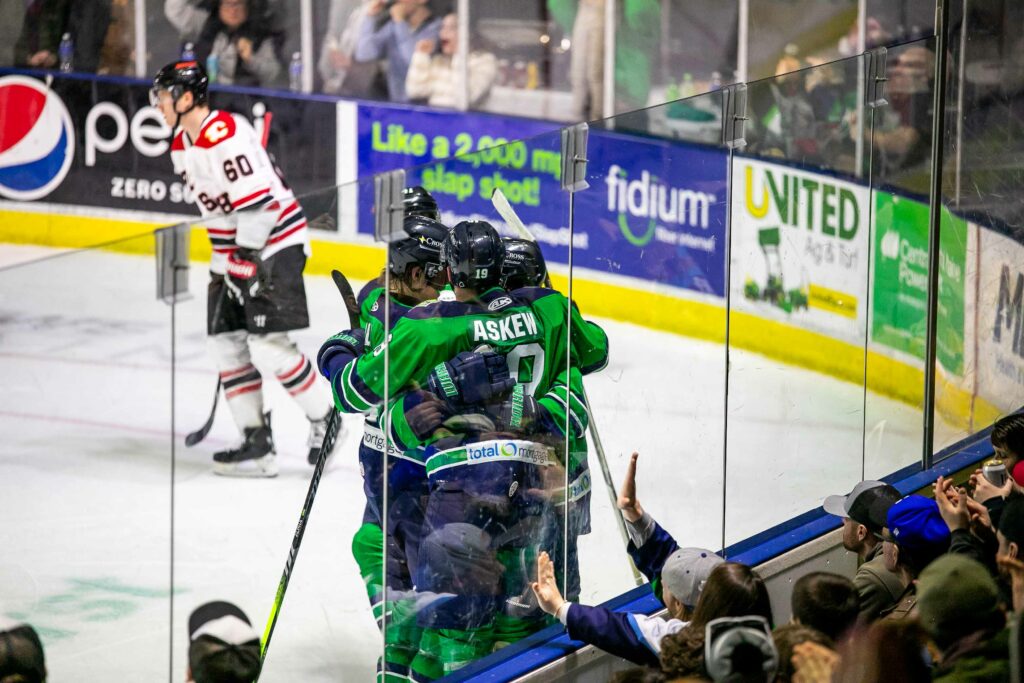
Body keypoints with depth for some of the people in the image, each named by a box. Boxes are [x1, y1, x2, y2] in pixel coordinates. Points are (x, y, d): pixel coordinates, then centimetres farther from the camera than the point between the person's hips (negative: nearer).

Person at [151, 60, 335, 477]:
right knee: (226, 341, 6)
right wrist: (222, 264, 17)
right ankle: (257, 443, 10)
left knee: (268, 344, -15)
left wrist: (246, 263, -22)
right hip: (238, 248, 10)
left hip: (276, 241, -10)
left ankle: (324, 419, 3)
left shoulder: (226, 136, -22)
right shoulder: (182, 146, 10)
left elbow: (257, 203, -24)